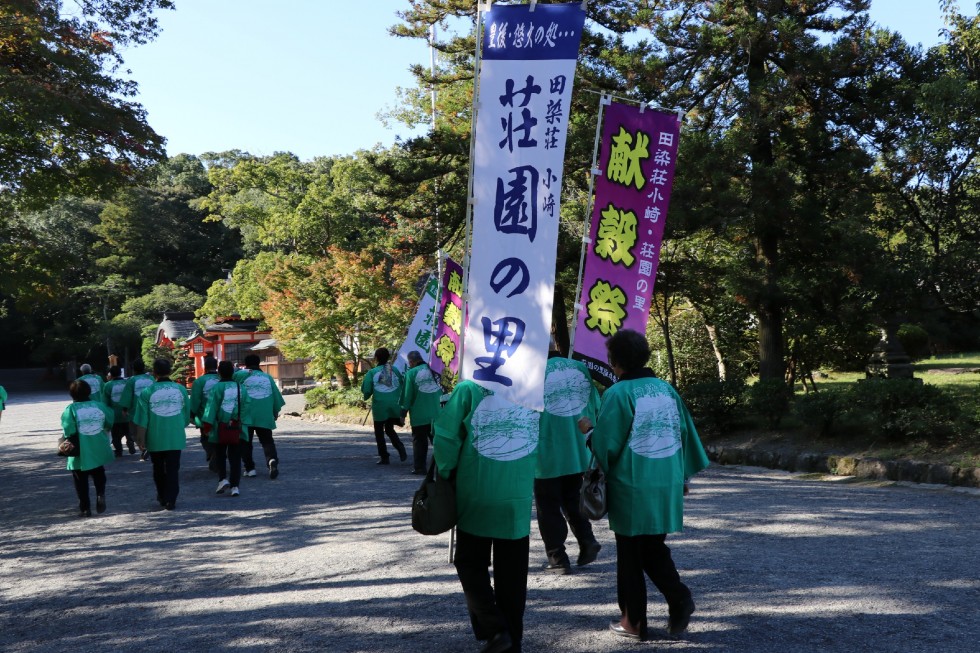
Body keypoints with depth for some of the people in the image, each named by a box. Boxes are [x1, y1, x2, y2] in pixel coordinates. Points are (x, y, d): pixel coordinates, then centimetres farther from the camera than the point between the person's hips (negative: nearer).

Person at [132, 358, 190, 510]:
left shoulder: (147, 392, -8)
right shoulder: (181, 389, -1)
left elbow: (142, 420, -6)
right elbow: (187, 416, 7)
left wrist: (142, 439, 5)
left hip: (155, 438, 0)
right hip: (176, 437, 1)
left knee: (159, 469, 17)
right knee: (173, 469, 4)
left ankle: (162, 497, 29)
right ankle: (170, 500, 1)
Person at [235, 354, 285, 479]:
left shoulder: (241, 375, 1)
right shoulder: (268, 377, 11)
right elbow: (276, 396, 13)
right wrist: (276, 411, 25)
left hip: (246, 415, -2)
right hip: (265, 416, 2)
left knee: (246, 442, 10)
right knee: (267, 441, 6)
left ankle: (249, 468, 8)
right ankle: (272, 460, -19)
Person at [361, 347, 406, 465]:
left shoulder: (372, 372, -5)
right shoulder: (394, 370, 4)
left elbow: (366, 390, -4)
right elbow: (402, 385, 10)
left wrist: (366, 396, 16)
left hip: (380, 406, -3)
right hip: (394, 406, 4)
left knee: (379, 432, 13)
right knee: (390, 429, 21)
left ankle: (384, 457, 11)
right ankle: (401, 448, -2)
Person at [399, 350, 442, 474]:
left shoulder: (411, 373, -8)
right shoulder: (432, 370, 5)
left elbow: (407, 395, -6)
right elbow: (441, 391, 9)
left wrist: (403, 412, 1)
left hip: (419, 415, -4)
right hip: (436, 414, 4)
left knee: (419, 440, 6)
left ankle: (419, 467, 7)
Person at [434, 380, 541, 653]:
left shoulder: (470, 388, -9)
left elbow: (445, 435, -11)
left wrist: (447, 474, 4)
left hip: (477, 496, -3)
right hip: (518, 497, 3)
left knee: (471, 564, 13)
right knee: (512, 575, 13)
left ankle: (494, 629, 0)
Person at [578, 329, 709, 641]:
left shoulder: (617, 394, -13)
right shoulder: (667, 389, 4)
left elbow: (607, 445, -14)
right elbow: (686, 433, 9)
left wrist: (589, 430, 6)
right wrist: (682, 474, 18)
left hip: (631, 488, -5)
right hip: (667, 486, 5)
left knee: (631, 555, 8)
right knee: (654, 548, 19)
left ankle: (634, 621, 16)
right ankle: (679, 598, 2)